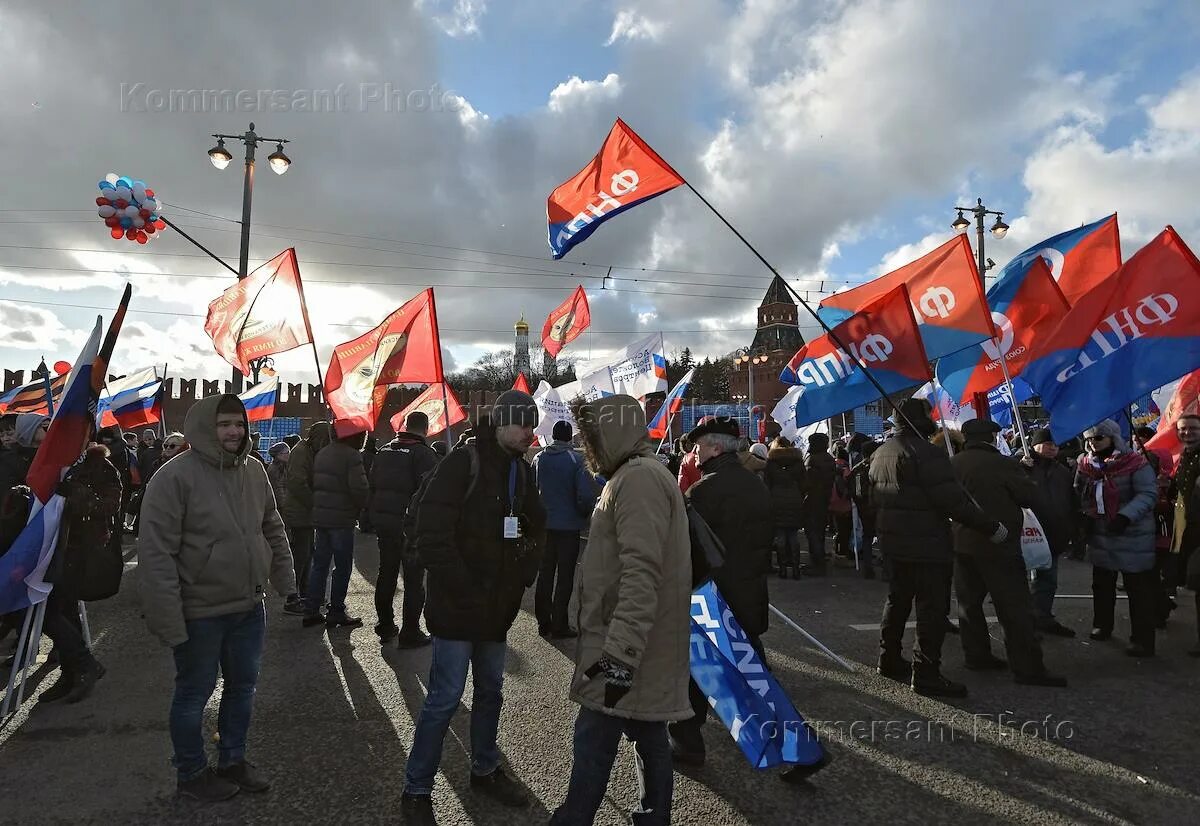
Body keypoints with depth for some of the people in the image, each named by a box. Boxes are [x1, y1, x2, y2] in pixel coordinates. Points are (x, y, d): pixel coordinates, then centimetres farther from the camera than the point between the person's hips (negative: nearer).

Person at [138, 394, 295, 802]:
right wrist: (168, 618, -20)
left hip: (249, 607, 6)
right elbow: (156, 553, -19)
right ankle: (192, 774, 33)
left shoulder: (253, 470, 2)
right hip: (200, 612, -6)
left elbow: (272, 529, 13)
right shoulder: (175, 476, -18)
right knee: (194, 693, 12)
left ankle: (233, 761, 39)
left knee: (243, 685, 19)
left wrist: (284, 578, 11)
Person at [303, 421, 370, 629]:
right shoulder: (351, 455, -14)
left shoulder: (322, 454, 13)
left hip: (320, 516, 8)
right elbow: (359, 488, -21)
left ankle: (311, 611, 17)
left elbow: (314, 483, 14)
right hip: (342, 518, -8)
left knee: (319, 563, 13)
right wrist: (360, 507, -4)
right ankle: (336, 612, 6)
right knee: (342, 566, 1)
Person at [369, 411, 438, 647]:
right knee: (413, 579, 1)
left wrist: (374, 516, 19)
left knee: (386, 573, 16)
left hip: (382, 521, 7)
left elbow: (371, 486, 14)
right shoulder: (424, 453, -13)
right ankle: (410, 632, 4)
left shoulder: (384, 451, 9)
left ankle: (385, 627, 25)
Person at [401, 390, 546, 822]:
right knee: (445, 697, 0)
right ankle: (416, 791, 17)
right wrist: (462, 589, -20)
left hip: (498, 606, 7)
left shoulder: (521, 470, 7)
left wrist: (525, 573, 4)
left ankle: (485, 770, 37)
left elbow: (537, 527, 18)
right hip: (457, 606, -7)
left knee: (491, 690, 19)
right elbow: (432, 534, -20)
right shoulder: (463, 463, -15)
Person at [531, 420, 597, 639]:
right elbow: (586, 495, -18)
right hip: (569, 525, -4)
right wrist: (584, 514, 1)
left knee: (545, 573, 14)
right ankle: (559, 626, 8)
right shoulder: (576, 460, -13)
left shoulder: (539, 458, 1)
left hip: (544, 524, 4)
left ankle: (543, 622, 21)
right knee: (565, 576, 5)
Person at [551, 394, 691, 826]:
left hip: (626, 648, -10)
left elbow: (642, 575, -26)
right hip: (639, 645, 10)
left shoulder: (639, 479, -18)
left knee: (593, 742, -3)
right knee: (649, 738, 16)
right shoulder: (635, 477, 16)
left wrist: (620, 654, -27)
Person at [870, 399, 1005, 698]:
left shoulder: (880, 453, 11)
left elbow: (874, 498, 18)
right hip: (927, 546, -9)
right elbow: (954, 501, -21)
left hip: (893, 543, 9)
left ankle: (889, 659, 29)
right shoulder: (926, 452, -18)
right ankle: (925, 674, 2)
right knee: (932, 607, -2)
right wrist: (991, 527, -14)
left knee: (897, 600, 19)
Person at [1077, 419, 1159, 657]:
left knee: (1139, 589, -1)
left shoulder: (1135, 462, -13)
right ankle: (1102, 626, 33)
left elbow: (1148, 494, -18)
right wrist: (1081, 516, 1)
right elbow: (1078, 494, 16)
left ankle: (1142, 640, 6)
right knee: (1101, 585, 18)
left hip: (1133, 535, -6)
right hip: (1099, 534, 6)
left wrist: (1125, 516, -29)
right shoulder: (1085, 465, 5)